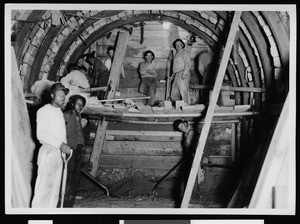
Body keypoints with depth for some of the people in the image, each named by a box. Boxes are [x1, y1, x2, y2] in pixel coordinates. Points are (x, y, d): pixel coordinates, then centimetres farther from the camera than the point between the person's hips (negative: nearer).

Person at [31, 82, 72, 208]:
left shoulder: (60, 112, 21)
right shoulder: (44, 111, -3)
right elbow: (41, 134, -13)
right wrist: (61, 145, -18)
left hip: (60, 153, 8)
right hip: (48, 151, -8)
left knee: (55, 188, 7)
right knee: (44, 186, -10)